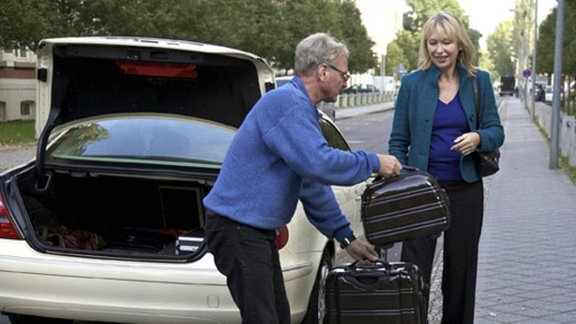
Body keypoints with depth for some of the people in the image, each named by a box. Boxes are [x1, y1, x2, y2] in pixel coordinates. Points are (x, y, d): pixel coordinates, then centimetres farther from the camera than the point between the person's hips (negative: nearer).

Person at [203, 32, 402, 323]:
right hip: (237, 229, -11)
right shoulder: (287, 102, -16)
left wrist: (346, 238, 18)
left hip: (257, 230, 11)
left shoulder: (300, 106, 17)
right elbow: (320, 164, -27)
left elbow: (312, 183, 20)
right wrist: (373, 163, -13)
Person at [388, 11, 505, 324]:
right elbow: (398, 141, 0)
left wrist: (478, 138, -19)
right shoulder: (412, 82, -2)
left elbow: (496, 131, 4)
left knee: (461, 266, 12)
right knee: (414, 266, -3)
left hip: (466, 189, 2)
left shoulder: (479, 81, 2)